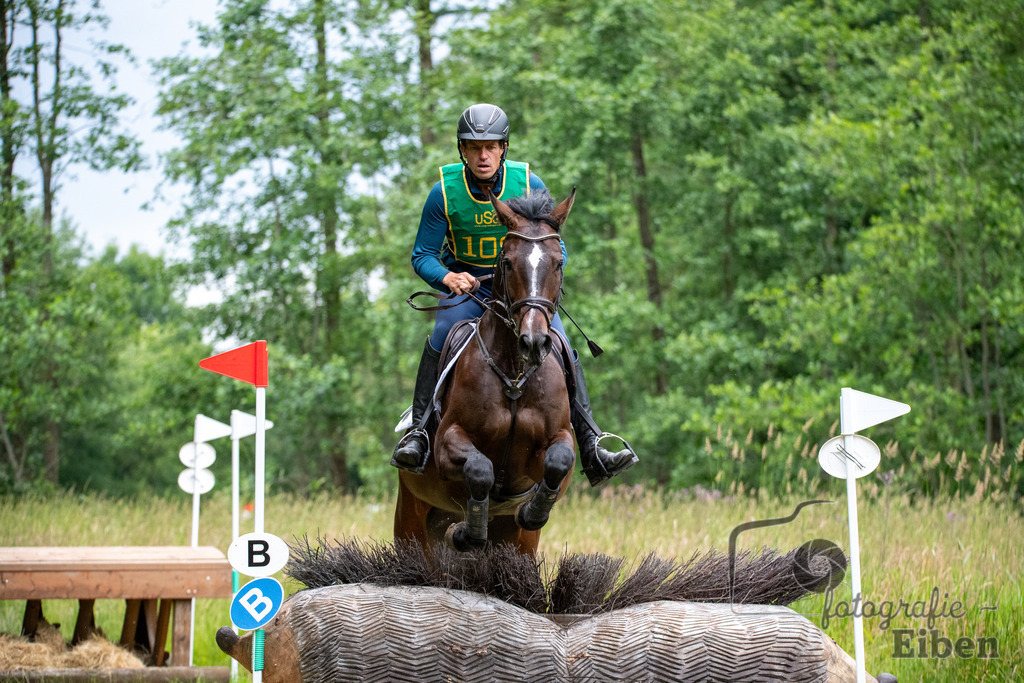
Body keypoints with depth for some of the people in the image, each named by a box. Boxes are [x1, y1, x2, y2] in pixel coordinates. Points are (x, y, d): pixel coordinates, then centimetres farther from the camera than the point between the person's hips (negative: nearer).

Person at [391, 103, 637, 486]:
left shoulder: (529, 186, -10)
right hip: (466, 286, -1)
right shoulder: (445, 192, -12)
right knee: (440, 335, -32)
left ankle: (592, 451, -20)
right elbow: (422, 256, -7)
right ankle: (417, 433, -26)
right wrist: (448, 277, -28)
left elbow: (556, 248, -1)